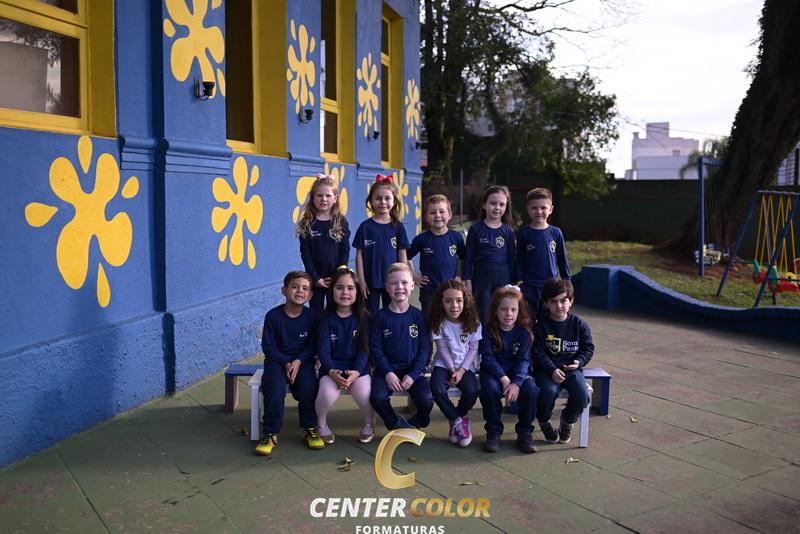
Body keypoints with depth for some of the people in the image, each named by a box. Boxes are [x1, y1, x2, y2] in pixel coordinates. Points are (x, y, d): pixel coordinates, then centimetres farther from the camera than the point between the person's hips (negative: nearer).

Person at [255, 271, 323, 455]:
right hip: (277, 360, -1)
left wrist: (298, 361, -17)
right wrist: (285, 363, -16)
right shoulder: (273, 315, -7)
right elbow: (268, 346, -5)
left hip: (302, 361, 1)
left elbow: (313, 345, -1)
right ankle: (271, 434, -11)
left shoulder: (312, 317, -3)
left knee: (308, 388, -26)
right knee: (274, 389, -27)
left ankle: (311, 429, -4)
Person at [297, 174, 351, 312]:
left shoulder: (341, 222, -1)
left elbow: (345, 251, -2)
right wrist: (315, 277, -11)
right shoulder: (307, 223, -2)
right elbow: (305, 253, -5)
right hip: (315, 277, 0)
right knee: (316, 313, 8)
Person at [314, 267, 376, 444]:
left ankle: (368, 424, 9)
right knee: (327, 395, -30)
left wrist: (356, 372, -18)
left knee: (365, 395, -27)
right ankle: (321, 424, 5)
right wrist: (331, 371, -21)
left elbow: (364, 349, -1)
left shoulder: (363, 317, 3)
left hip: (358, 368, 0)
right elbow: (324, 350, -3)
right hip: (332, 368, 0)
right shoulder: (327, 319, 2)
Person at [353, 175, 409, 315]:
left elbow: (402, 256, 2)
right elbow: (359, 255, -2)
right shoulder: (365, 226, -3)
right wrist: (362, 281, -5)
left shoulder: (398, 227, 0)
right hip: (371, 282, -1)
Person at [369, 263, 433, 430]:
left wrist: (413, 375, -11)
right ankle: (399, 426, 0)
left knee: (426, 399, -24)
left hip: (412, 369, 0)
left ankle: (418, 423, 9)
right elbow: (375, 348, -2)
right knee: (377, 397, -28)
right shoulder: (381, 317, 0)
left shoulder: (418, 316, 1)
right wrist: (388, 373, -14)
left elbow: (424, 348, 0)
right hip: (387, 369, 0)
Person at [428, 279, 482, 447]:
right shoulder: (439, 323, -7)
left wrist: (461, 371, -13)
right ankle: (458, 420, -7)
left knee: (472, 391, -28)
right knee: (437, 388, -30)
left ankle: (456, 418, 4)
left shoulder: (473, 322, -5)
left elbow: (473, 349, -4)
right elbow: (443, 349, -7)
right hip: (444, 364, 0)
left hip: (465, 366, 0)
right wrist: (452, 370, -14)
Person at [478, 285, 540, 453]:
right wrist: (504, 378, -25)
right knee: (490, 389, -33)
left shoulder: (524, 331, -3)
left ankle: (525, 433, -8)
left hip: (517, 372, 1)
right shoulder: (488, 330, -6)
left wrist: (516, 383, -26)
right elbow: (487, 358, -12)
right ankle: (493, 433, -14)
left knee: (531, 389, -28)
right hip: (493, 371, -1)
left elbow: (523, 360, -10)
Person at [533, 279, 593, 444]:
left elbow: (588, 348, 9)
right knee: (549, 392, -32)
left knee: (581, 395, -24)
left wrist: (579, 362, -11)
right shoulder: (542, 326, -1)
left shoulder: (579, 324, 5)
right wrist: (552, 370, -21)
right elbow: (538, 352, -6)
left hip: (572, 368, 2)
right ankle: (544, 421, 3)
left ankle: (568, 420, 11)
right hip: (547, 369, -2)